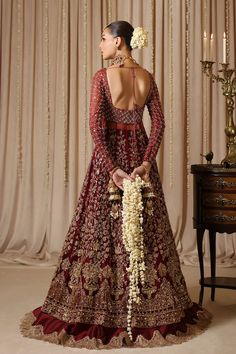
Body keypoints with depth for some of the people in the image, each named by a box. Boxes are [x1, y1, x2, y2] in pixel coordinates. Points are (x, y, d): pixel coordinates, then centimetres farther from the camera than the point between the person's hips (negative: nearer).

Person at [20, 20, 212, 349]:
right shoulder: (147, 78, 6)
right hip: (139, 154, 5)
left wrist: (112, 168, -16)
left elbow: (96, 126, -17)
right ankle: (153, 309, 23)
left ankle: (100, 312, 14)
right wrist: (146, 162, -6)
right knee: (147, 228, 11)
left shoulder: (102, 77, -8)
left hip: (110, 154, -4)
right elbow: (159, 124, -1)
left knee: (103, 228, 4)